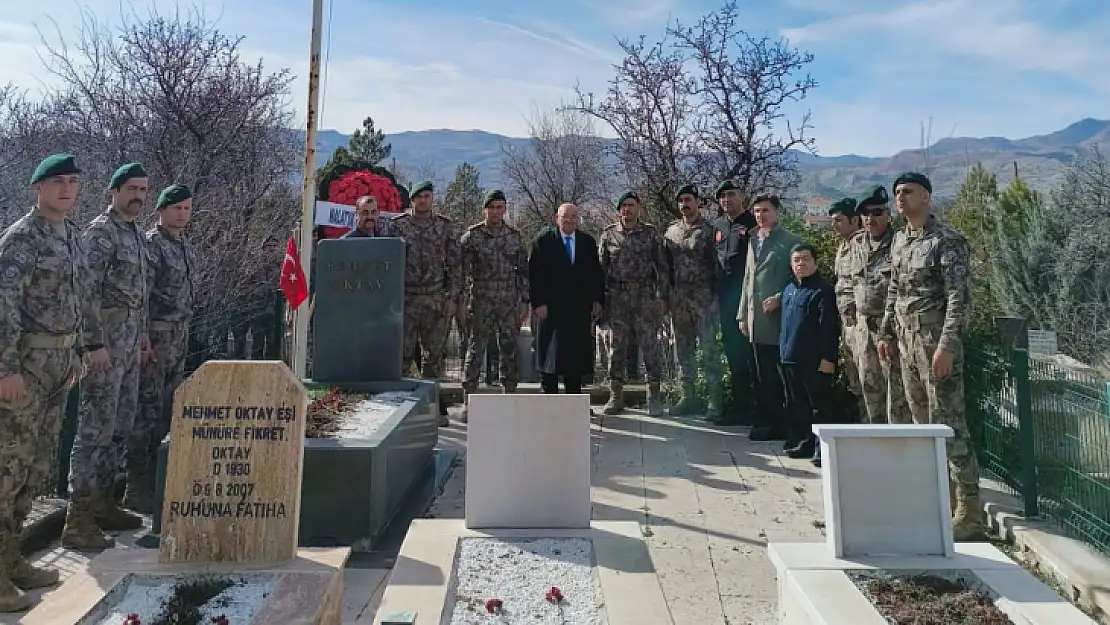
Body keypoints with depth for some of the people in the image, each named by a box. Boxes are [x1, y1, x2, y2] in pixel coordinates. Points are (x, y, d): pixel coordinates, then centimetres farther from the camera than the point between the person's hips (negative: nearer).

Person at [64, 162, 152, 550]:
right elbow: (87, 292, -18)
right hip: (105, 345, -9)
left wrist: (142, 336, 19)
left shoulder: (136, 235, 16)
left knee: (121, 428, 13)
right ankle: (78, 521, 1)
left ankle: (103, 504, 24)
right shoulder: (100, 233, -11)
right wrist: (95, 344, -21)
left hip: (129, 346, 9)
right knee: (95, 430, -6)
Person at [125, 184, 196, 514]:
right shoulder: (151, 243, -11)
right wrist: (143, 339, -19)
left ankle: (157, 477, 24)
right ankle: (137, 488, 3)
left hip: (179, 337, 8)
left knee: (167, 409, 13)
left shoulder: (186, 246, 15)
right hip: (154, 337, -8)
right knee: (147, 410, -4)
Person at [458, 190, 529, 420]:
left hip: (510, 304, 3)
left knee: (509, 352, 7)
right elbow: (461, 270, -1)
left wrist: (524, 301, 5)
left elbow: (523, 270, 11)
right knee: (475, 351, -2)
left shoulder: (514, 235, 8)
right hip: (481, 304, -3)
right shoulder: (472, 235, -1)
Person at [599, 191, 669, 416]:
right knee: (617, 347, 5)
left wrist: (662, 297, -3)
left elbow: (661, 266, 5)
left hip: (645, 297, -1)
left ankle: (654, 396, 8)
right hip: (617, 298, 1)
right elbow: (601, 267, 8)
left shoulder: (650, 233, 6)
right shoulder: (608, 234, 8)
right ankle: (616, 396, 13)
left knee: (650, 346, -2)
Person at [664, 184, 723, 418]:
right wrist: (667, 296, 8)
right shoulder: (671, 230, 11)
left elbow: (716, 264, -7)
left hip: (703, 297, -5)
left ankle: (715, 400, 2)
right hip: (678, 298, 5)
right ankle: (687, 397, 19)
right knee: (683, 348, 10)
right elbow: (667, 264, 13)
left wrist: (714, 296, -13)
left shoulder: (708, 229, -3)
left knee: (709, 348, -4)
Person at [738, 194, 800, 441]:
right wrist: (743, 314, 15)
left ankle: (782, 424, 7)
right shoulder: (753, 241, 18)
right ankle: (766, 421, 19)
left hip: (778, 318, -6)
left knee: (781, 373, -2)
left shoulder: (789, 242, -3)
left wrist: (779, 299, -18)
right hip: (756, 319, 6)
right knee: (763, 375, 11)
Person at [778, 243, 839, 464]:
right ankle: (800, 442, 27)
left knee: (818, 405, 0)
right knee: (795, 405, 15)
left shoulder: (823, 290, -9)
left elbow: (830, 327, -14)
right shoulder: (788, 290, 15)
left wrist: (828, 358, -18)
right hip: (790, 359, 8)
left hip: (814, 361, -8)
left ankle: (820, 448, 6)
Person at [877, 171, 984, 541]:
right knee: (922, 421, 14)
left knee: (948, 423, -7)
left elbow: (959, 296, -17)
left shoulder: (946, 240, -11)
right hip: (907, 343, 8)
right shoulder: (899, 241, 13)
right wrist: (886, 333, 15)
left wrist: (947, 344, -23)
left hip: (936, 343, -8)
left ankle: (970, 510, 1)